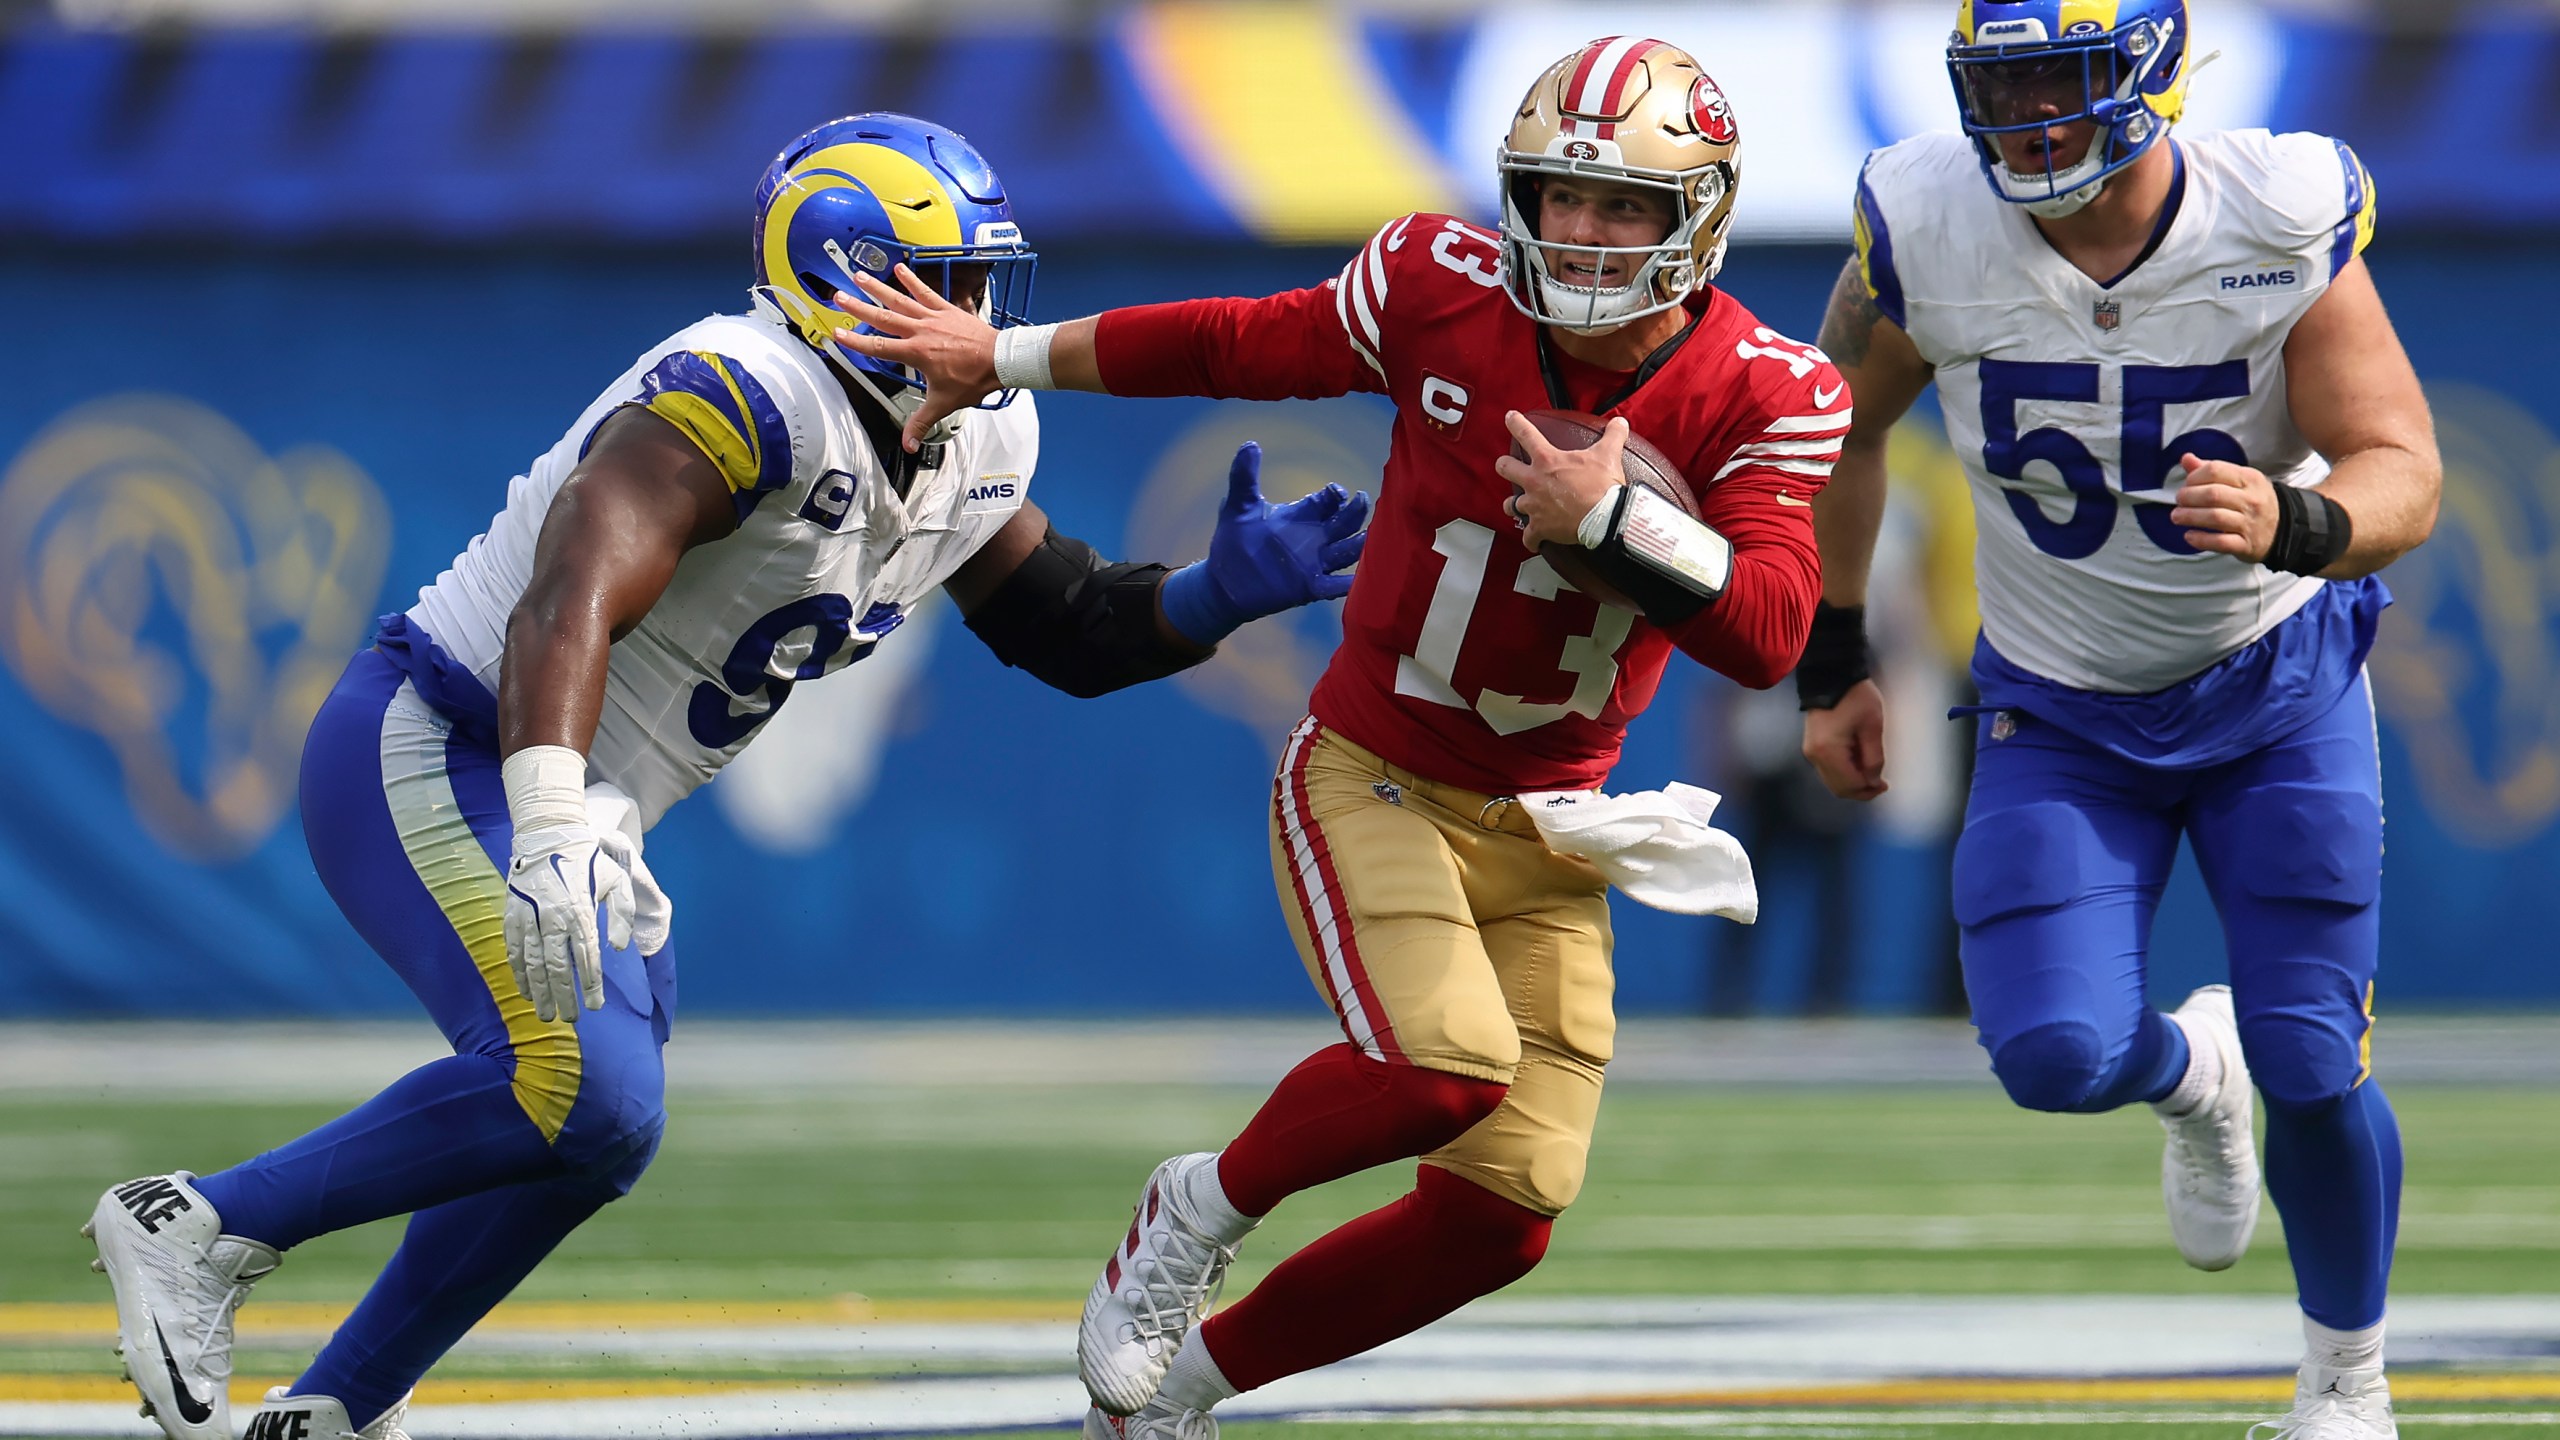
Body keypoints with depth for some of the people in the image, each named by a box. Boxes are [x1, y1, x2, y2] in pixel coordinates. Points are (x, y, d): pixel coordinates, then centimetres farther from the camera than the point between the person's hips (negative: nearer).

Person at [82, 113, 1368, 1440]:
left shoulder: (969, 451, 6)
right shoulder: (747, 402, -24)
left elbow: (1069, 629, 19)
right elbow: (570, 605, -37)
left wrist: (1223, 594, -2)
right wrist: (546, 829, -50)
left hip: (575, 817, 10)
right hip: (433, 749, -10)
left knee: (582, 1149, 17)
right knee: (584, 1094, -26)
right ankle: (202, 1231, -14)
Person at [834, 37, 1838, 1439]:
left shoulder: (1764, 399, -11)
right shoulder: (1441, 287, -12)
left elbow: (1768, 634, -22)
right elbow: (1243, 346, 3)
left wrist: (1613, 520, -34)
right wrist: (1000, 357, 11)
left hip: (1545, 828, 3)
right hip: (1370, 778, -3)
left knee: (1500, 1218, 0)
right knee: (1447, 1061, -29)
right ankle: (1200, 1210, 1)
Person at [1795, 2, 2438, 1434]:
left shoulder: (2280, 223, -23)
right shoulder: (1931, 226, -18)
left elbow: (2403, 476, -23)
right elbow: (1843, 424, 1)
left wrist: (2291, 527, -46)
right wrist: (1833, 665, 6)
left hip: (2277, 678, -1)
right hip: (2063, 711, 1)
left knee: (2312, 1069, -6)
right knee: (2055, 1057, -15)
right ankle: (2191, 1074, 24)